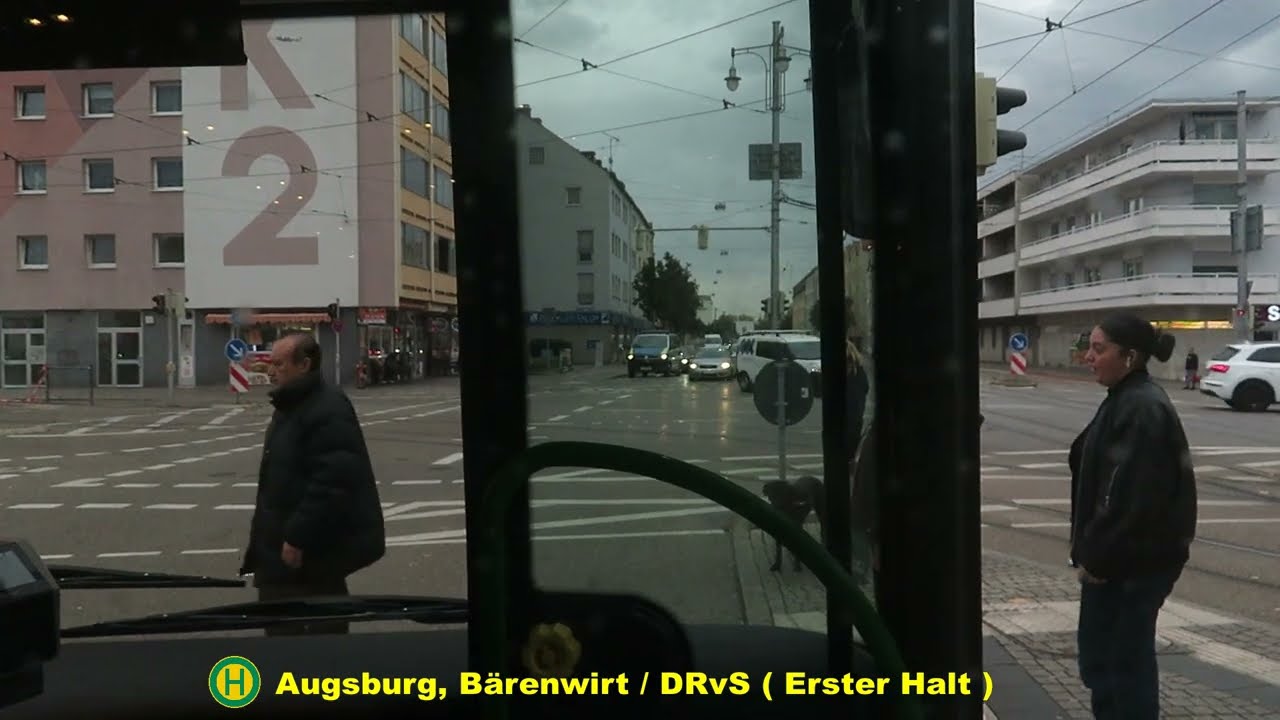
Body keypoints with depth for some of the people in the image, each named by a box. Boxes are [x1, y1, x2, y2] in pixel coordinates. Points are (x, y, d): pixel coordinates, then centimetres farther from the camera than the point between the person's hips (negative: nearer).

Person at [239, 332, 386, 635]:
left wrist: (297, 537, -26)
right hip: (284, 542, 11)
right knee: (280, 619, 19)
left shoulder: (328, 411, -22)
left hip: (316, 547, -11)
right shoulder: (293, 405, 13)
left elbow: (331, 484, -30)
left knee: (322, 623, 2)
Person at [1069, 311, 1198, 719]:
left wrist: (1096, 558, -17)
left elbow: (1132, 497, -24)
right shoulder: (1125, 399, 11)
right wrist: (1090, 552, 13)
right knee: (1097, 648, 18)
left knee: (1127, 656, 4)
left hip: (1135, 559, -10)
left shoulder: (1143, 409, -20)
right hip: (1115, 556, 10)